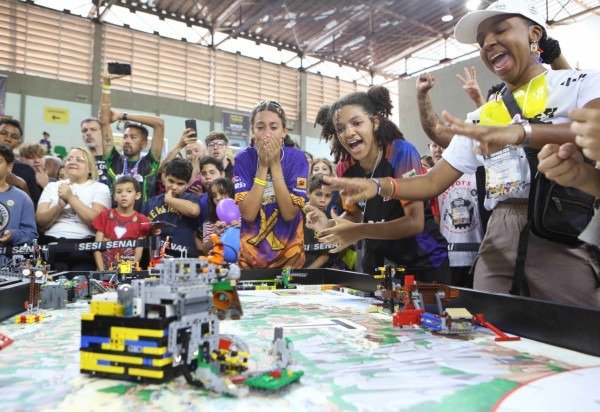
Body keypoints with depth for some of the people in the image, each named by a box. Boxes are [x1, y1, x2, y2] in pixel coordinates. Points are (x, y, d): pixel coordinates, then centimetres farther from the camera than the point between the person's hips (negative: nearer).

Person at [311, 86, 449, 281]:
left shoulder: (401, 153, -21)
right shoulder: (345, 169, -6)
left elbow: (415, 222, -25)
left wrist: (361, 232, -33)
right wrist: (329, 224, -12)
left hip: (423, 263, -4)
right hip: (378, 263, 5)